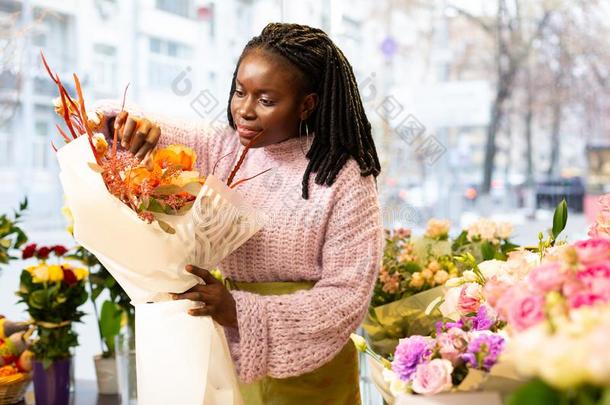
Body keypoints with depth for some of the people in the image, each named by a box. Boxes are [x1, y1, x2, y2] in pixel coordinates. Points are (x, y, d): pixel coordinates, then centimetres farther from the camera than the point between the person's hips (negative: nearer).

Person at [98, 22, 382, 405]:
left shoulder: (346, 180, -14)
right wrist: (132, 125, -23)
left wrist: (242, 312, -27)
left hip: (306, 371, -4)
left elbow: (347, 296, -17)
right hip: (226, 360, 4)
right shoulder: (221, 150, -1)